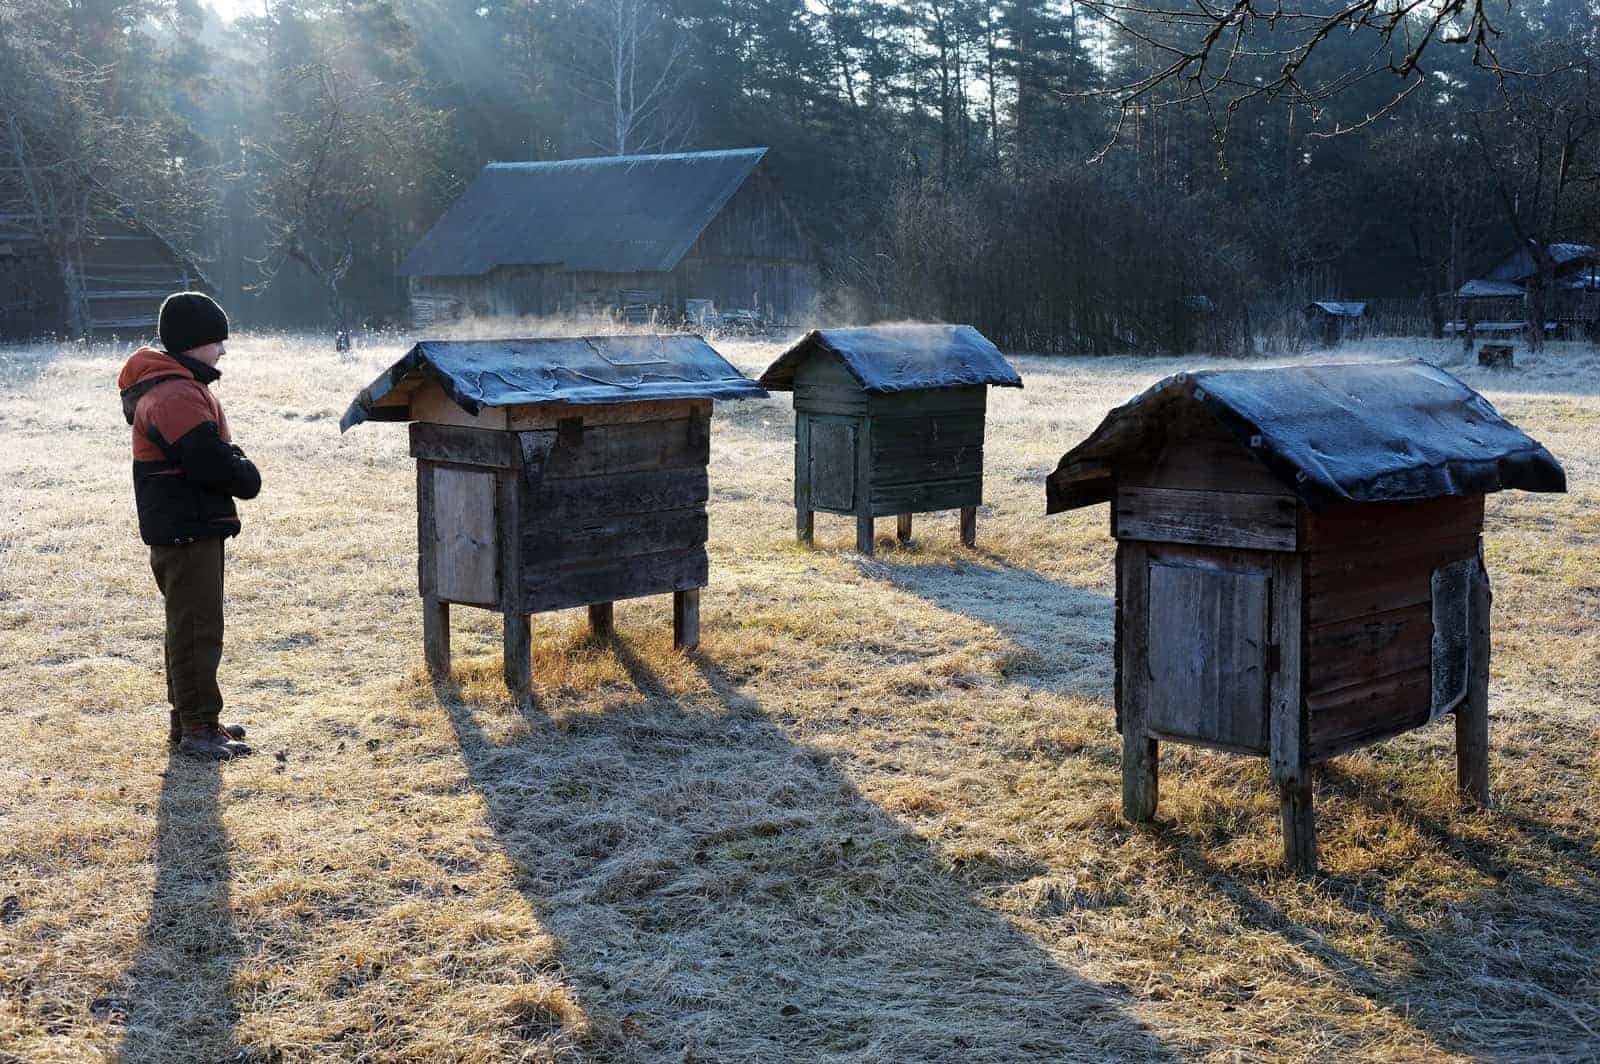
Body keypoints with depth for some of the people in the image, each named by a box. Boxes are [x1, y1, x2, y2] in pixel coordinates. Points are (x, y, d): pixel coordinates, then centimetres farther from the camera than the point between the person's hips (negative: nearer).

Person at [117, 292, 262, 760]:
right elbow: (211, 462, -25)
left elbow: (216, 451, 19)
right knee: (197, 629, -6)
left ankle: (191, 719, 28)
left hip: (192, 528, 11)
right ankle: (198, 729, 0)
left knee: (191, 626, 18)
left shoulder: (185, 387, 16)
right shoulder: (177, 396, -20)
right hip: (186, 532, -11)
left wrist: (235, 467, 0)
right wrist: (248, 477, -7)